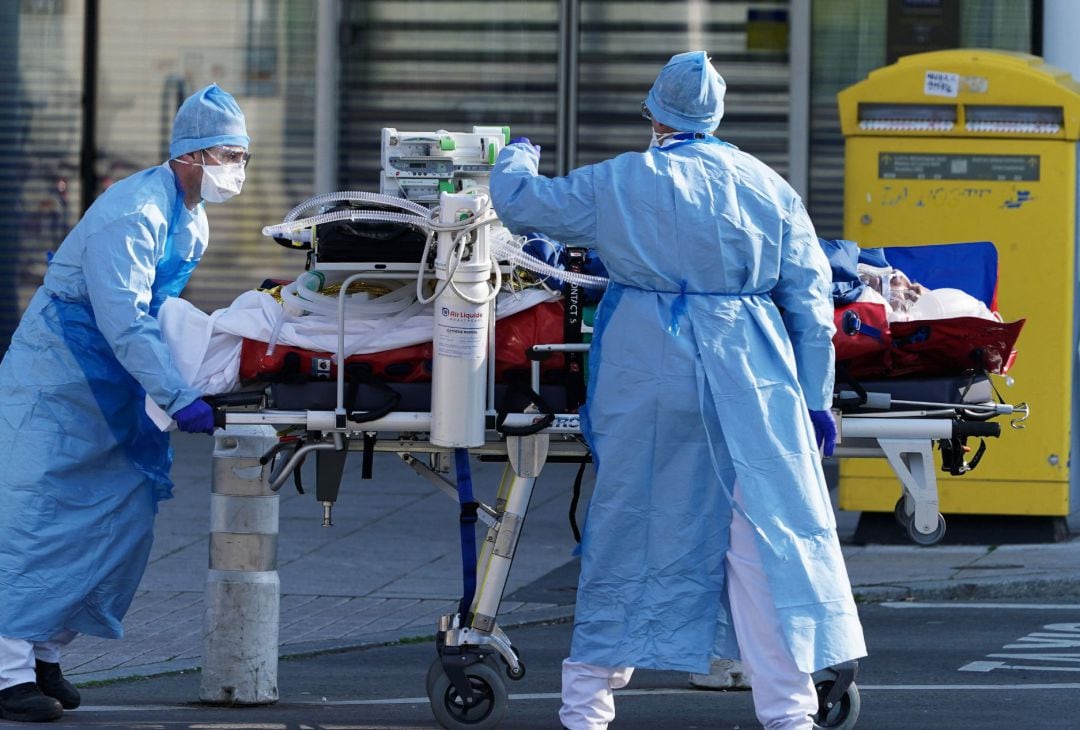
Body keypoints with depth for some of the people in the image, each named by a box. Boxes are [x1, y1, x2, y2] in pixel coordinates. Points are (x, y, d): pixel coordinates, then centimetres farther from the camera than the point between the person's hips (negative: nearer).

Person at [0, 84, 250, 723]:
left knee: (125, 517, 5)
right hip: (55, 378, -9)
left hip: (113, 392, 9)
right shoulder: (133, 213, -23)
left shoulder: (193, 221, 8)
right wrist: (179, 399, -33)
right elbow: (125, 321, -30)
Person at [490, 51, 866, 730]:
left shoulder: (617, 183, 0)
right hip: (752, 384, -1)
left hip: (647, 381, 1)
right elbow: (810, 302, 5)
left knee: (631, 528, 11)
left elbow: (517, 199, 11)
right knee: (771, 533, 1)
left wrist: (518, 155, 33)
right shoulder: (768, 187, 4)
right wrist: (816, 399, 10)